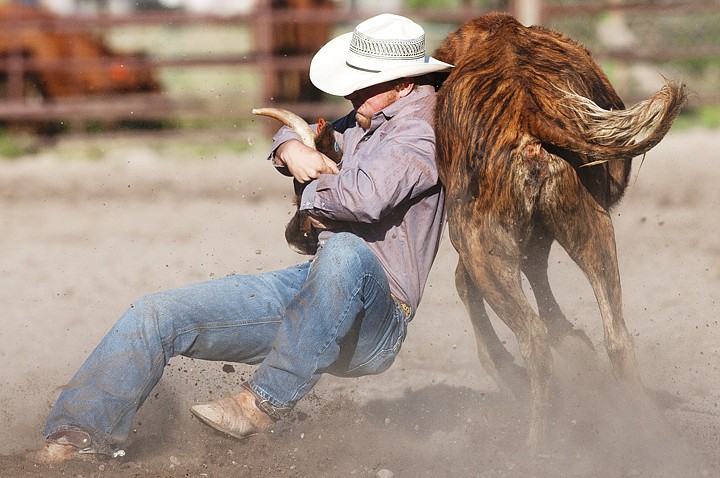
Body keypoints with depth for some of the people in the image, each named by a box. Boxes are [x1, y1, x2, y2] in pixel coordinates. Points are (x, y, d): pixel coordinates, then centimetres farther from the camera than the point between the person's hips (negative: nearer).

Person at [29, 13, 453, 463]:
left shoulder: (419, 135, -13)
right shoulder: (364, 124, 14)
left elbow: (365, 196, -34)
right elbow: (296, 137, 33)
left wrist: (314, 192, -11)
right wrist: (291, 147, 7)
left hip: (373, 322, -9)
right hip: (307, 290, 9)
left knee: (345, 252, -44)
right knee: (156, 315, -2)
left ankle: (265, 402, -33)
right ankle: (77, 436, -6)